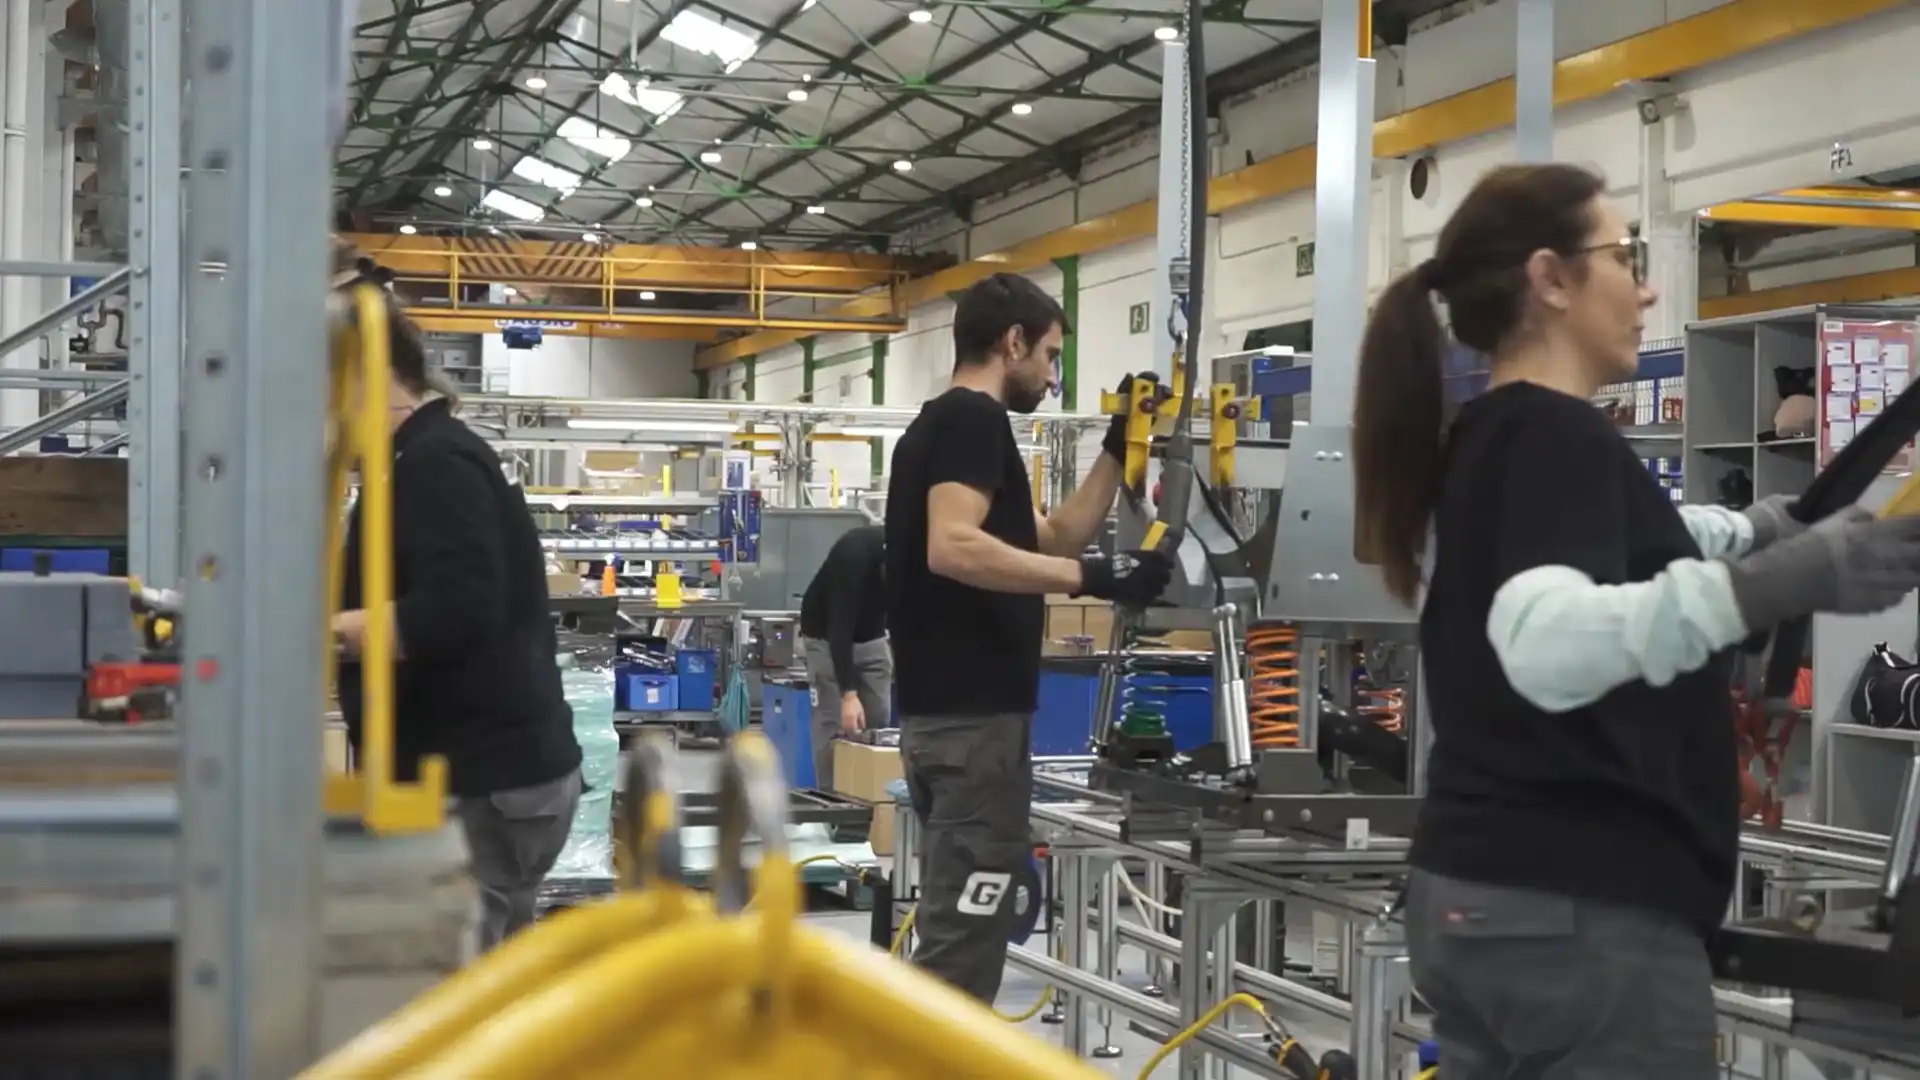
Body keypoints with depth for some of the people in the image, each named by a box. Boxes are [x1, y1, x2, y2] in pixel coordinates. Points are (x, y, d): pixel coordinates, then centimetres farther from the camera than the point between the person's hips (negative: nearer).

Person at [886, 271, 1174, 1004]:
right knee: (960, 949, -9)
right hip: (973, 717, -10)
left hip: (945, 712, 10)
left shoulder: (940, 425, 20)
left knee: (951, 939, 14)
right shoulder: (973, 418, -10)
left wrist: (1117, 450, 19)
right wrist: (1094, 577, -26)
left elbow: (1048, 541, 23)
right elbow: (953, 548, -26)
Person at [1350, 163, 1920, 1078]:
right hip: (1584, 912, -10)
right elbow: (1546, 647, -34)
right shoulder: (1558, 435, -14)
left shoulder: (1476, 442, 15)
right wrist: (1783, 581, -42)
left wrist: (1765, 527, 46)